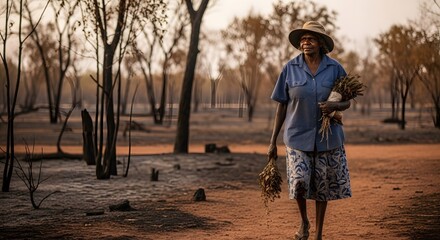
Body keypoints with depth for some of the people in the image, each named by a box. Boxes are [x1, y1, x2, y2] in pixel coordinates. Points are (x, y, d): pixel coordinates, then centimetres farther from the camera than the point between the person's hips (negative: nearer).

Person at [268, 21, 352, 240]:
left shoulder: (334, 68, -1)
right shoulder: (290, 68, -1)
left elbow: (347, 102, 5)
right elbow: (282, 105, 3)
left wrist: (335, 105, -20)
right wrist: (273, 140, 2)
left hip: (327, 138, 1)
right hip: (297, 136, -1)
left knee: (322, 188, 8)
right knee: (299, 182, -16)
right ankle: (304, 222, 14)